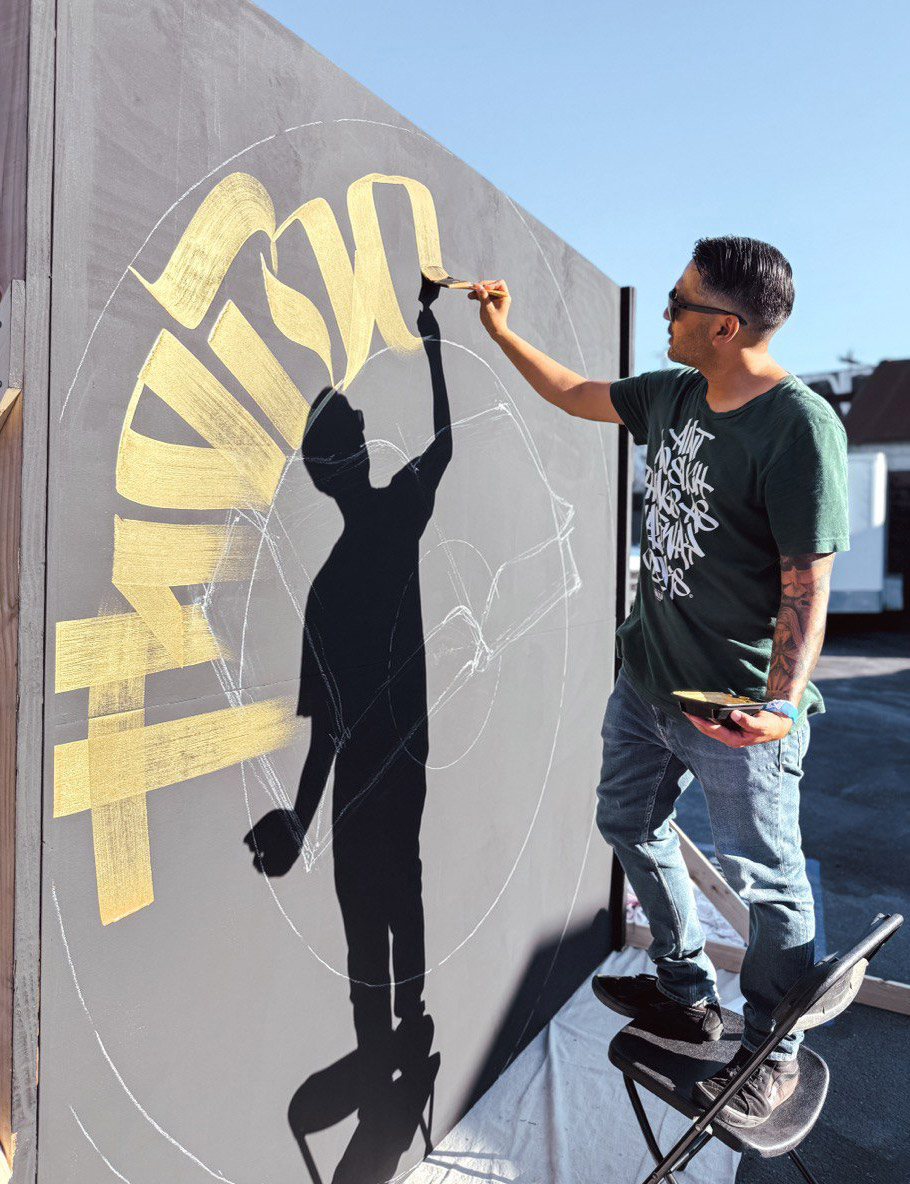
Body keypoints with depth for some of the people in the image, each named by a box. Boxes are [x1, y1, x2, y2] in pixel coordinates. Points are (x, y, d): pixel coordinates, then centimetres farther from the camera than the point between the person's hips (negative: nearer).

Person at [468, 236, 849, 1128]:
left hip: (738, 704, -8)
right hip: (647, 677, 9)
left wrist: (782, 702, -32)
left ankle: (773, 1051, 33)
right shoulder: (672, 394, 3)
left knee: (765, 878, 8)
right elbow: (574, 395, 20)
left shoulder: (799, 427, -20)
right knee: (630, 822, 21)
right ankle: (689, 996, 42)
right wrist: (502, 332, 21)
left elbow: (807, 584, -22)